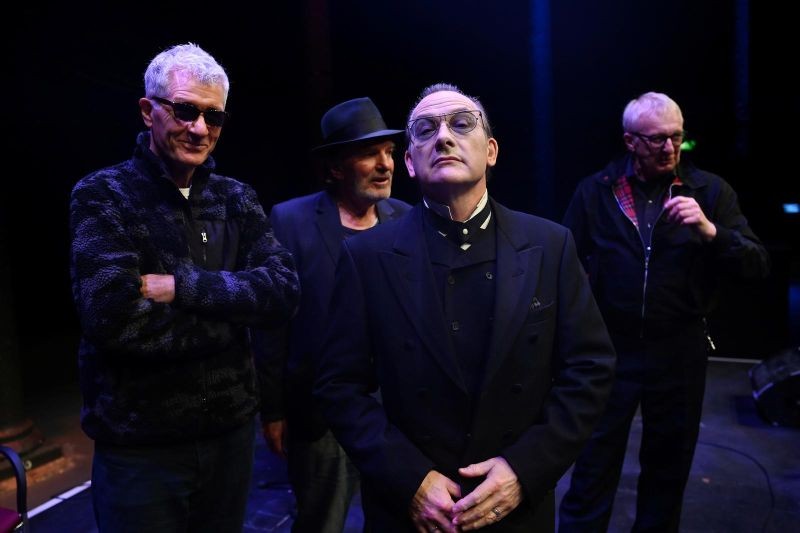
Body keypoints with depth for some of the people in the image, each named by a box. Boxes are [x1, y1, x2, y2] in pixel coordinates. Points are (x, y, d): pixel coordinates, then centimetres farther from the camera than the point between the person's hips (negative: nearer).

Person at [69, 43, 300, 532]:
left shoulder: (238, 199, 3)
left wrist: (181, 287, -20)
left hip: (232, 431, 4)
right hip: (138, 447, -4)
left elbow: (283, 292, -10)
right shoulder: (103, 196, -9)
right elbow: (113, 318, -22)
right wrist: (233, 309, -14)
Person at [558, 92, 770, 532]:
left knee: (669, 467, 18)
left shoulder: (711, 191, 0)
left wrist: (711, 231, -21)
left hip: (679, 352, 2)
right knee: (592, 468, 8)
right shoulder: (594, 191, -1)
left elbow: (758, 265, -4)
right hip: (608, 350, -1)